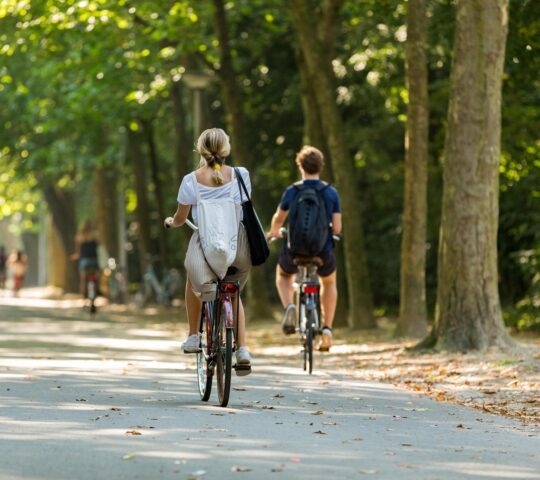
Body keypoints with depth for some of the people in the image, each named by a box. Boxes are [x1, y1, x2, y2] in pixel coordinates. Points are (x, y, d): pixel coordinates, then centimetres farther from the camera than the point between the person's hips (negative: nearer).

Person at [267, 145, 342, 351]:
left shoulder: (291, 191, -4)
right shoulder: (332, 193, -2)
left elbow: (278, 219, 8)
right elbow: (337, 228, -3)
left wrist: (274, 232, 31)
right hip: (323, 253, 1)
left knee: (283, 275, 34)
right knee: (329, 282, 33)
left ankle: (289, 307, 4)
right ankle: (327, 330, 22)